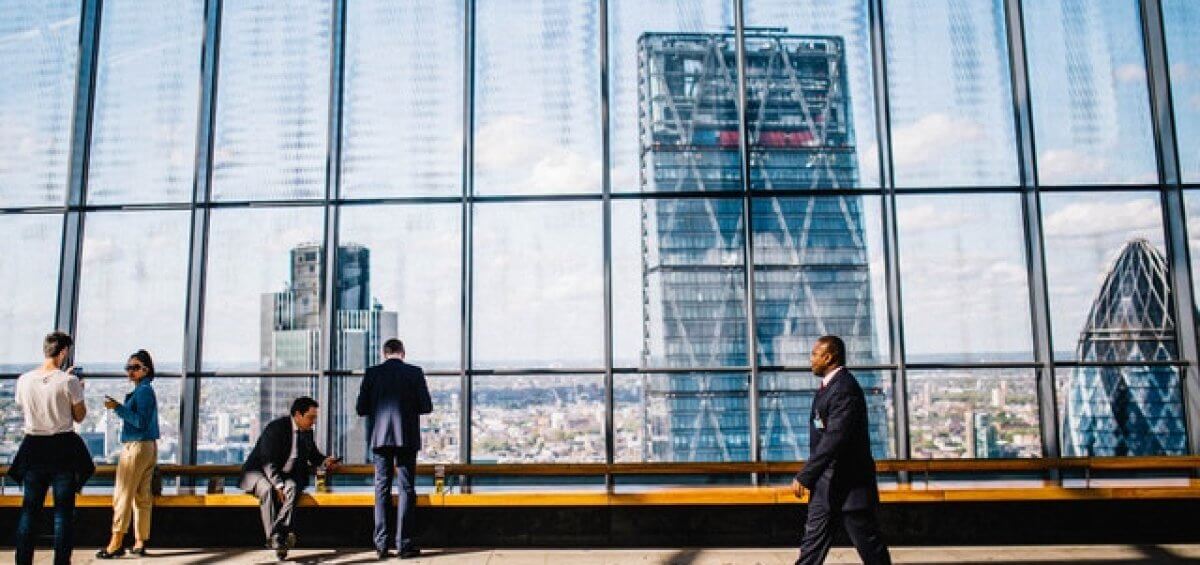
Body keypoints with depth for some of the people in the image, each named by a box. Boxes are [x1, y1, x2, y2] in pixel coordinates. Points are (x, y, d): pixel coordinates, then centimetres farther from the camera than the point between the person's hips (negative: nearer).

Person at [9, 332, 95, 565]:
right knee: (64, 510, 4)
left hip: (33, 447, 4)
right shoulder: (69, 381, -12)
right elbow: (79, 416, -4)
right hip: (63, 448, -3)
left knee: (29, 508, 12)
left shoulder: (24, 380, -1)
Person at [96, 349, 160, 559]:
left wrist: (118, 407, -21)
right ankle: (140, 543, 11)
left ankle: (116, 543, -3)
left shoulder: (143, 391, -12)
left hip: (136, 446, -10)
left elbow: (140, 421, -20)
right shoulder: (147, 390, 16)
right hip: (149, 447, 10)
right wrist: (119, 407, 17)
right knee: (142, 496, 9)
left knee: (123, 494, -5)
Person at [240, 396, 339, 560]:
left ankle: (279, 534, -41)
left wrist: (324, 461, -2)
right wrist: (278, 486, -34)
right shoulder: (276, 428, -18)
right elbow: (268, 462, -24)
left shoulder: (307, 431, 4)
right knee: (268, 490, -37)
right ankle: (273, 538, -37)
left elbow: (312, 454, 21)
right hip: (259, 472, -5)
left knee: (292, 487, -30)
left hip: (285, 475, 5)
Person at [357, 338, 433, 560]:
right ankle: (404, 544, 3)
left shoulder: (373, 373, 1)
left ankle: (381, 544, 8)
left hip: (380, 438, 2)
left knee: (382, 489, 9)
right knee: (407, 489, 4)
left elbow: (360, 408, 1)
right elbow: (427, 406, -4)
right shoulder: (415, 372, -2)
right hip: (407, 438, -1)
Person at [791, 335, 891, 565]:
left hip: (848, 484, -10)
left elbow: (835, 438, -26)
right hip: (827, 484, 10)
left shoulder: (845, 388, -19)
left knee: (869, 545, 3)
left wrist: (804, 477, -23)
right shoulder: (828, 386, 12)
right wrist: (810, 476, 14)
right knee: (813, 540, 10)